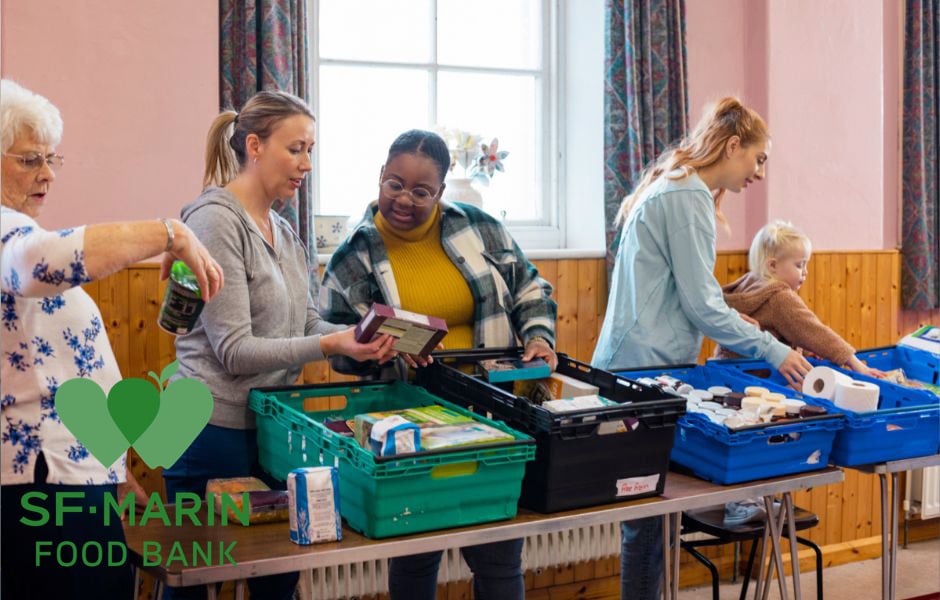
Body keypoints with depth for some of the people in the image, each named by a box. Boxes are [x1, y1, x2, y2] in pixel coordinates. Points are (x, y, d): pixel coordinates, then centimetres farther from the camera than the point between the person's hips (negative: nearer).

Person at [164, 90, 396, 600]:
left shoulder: (283, 232, 12)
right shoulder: (215, 221, -13)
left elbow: (306, 325, 9)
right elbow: (234, 350, -18)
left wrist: (369, 339, -8)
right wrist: (329, 346, -25)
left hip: (269, 426, 8)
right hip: (216, 430, -8)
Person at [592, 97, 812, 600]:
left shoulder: (672, 188, 19)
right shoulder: (689, 197, -12)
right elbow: (701, 304, -15)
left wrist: (729, 321, 19)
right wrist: (772, 350, -9)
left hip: (636, 364, 10)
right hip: (647, 367, -10)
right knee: (649, 515, -4)